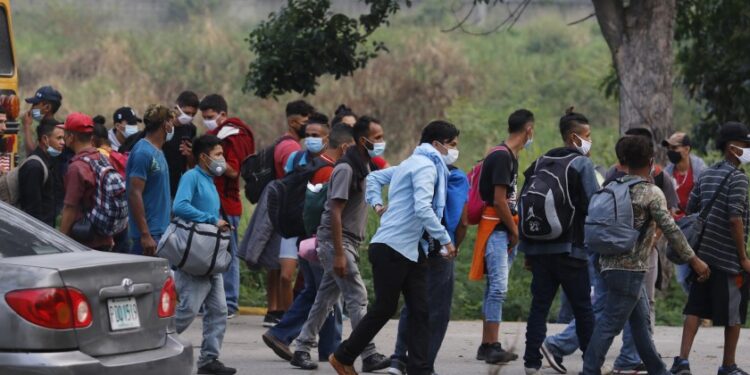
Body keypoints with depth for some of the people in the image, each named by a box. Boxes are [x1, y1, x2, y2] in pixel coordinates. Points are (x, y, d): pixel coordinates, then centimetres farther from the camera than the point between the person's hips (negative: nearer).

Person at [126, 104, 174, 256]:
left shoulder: (157, 152, 15)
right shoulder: (143, 152, -14)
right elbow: (134, 194, -20)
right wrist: (145, 235, -24)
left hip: (161, 230, 9)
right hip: (150, 233, -9)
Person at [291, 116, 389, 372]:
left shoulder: (363, 167, 13)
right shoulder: (346, 169, -16)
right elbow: (335, 212, -19)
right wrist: (339, 254, -23)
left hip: (348, 242, 9)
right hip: (335, 241, -9)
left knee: (326, 298, 11)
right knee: (357, 297, -10)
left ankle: (302, 349, 16)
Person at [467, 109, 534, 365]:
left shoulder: (510, 157, 15)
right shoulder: (502, 157, -15)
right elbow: (499, 200, -18)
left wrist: (514, 231, 13)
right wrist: (515, 231, -9)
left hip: (504, 231, 10)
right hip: (496, 229, -10)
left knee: (495, 289, 11)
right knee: (498, 288, -11)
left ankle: (487, 346, 15)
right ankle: (492, 347, -11)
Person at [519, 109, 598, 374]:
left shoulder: (540, 164, 13)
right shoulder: (582, 164, -5)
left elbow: (524, 204, 12)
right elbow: (593, 206, -13)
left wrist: (527, 249, 14)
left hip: (538, 249, 5)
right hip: (569, 249, -5)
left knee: (539, 305, 7)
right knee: (582, 308, 3)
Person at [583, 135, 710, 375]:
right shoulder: (652, 193, -12)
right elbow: (671, 230, -14)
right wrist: (694, 260, -8)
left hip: (610, 263, 8)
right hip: (630, 268, -8)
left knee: (641, 320, 15)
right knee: (611, 323, -7)